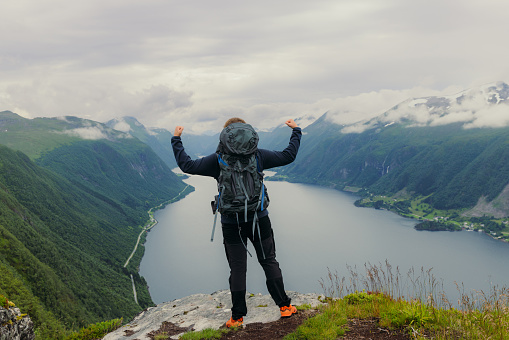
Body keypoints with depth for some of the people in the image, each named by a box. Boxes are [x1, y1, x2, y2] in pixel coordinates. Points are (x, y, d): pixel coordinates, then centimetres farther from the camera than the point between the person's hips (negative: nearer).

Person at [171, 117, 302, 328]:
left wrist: (176, 140, 5)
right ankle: (284, 306, 18)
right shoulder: (258, 155, -4)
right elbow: (288, 156, 4)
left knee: (237, 269, 8)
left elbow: (187, 165, -7)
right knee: (269, 262, 14)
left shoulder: (218, 160, -8)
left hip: (232, 224, -1)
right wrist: (296, 131, 18)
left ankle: (237, 317, 15)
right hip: (259, 219, 1)